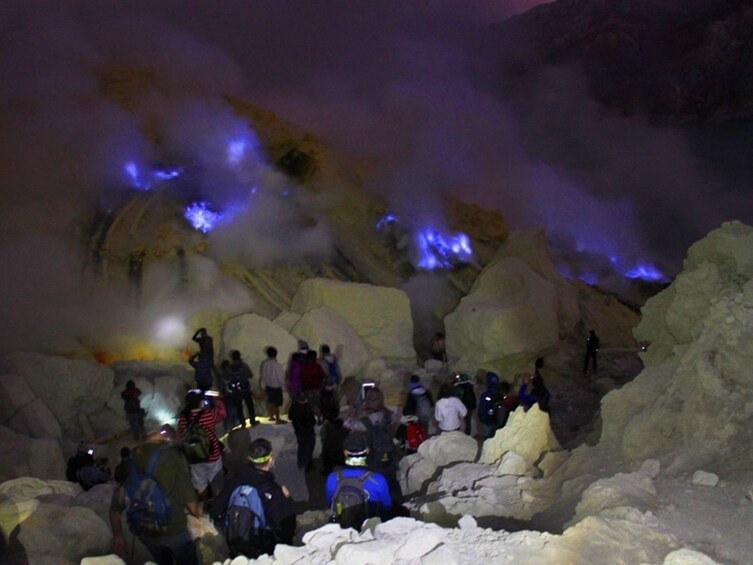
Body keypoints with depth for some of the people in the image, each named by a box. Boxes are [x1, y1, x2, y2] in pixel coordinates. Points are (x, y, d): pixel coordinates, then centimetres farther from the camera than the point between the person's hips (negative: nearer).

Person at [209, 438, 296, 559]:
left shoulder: (233, 480, -15)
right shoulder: (272, 492, -31)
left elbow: (215, 512, -3)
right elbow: (287, 527, -25)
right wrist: (286, 499, -12)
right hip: (264, 552, -5)